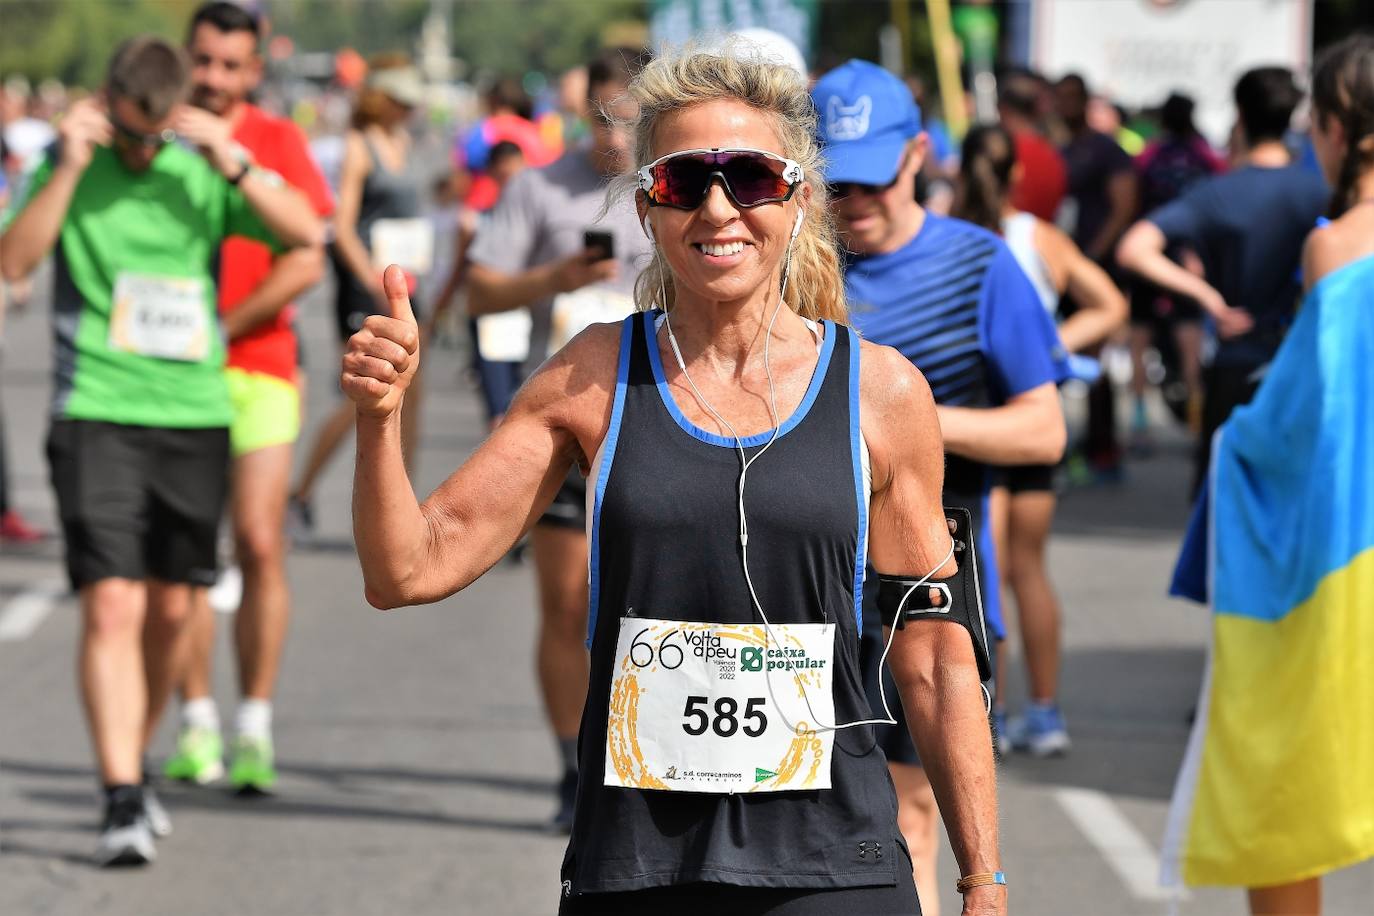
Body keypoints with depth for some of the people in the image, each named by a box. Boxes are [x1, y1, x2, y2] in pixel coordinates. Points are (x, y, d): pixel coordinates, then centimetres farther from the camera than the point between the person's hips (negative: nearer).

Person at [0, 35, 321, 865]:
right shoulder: (71, 164, -1)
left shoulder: (206, 168, 5)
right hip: (97, 414, -3)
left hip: (196, 413, 3)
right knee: (112, 606, -13)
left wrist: (233, 165, -15)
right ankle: (122, 802, -15)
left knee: (172, 609, 10)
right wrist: (69, 168, -19)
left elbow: (306, 233, -5)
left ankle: (133, 765, 30)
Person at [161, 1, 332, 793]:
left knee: (260, 545, -7)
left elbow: (306, 262, -5)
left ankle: (255, 730, -1)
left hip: (257, 364, -1)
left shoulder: (278, 141, 2)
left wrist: (221, 326, -11)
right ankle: (197, 726, 7)